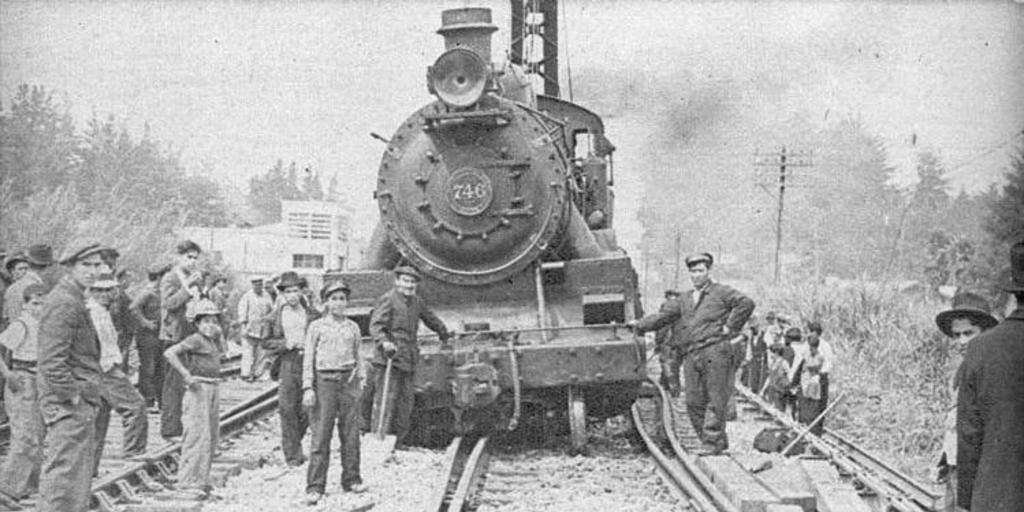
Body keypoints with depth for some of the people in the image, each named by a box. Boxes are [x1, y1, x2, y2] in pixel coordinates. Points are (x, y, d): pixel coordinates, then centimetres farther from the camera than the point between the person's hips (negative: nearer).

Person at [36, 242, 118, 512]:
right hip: (68, 407, -11)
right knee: (64, 474, -8)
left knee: (79, 478, 16)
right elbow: (52, 363, -23)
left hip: (81, 403, 11)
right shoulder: (63, 303, -16)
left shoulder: (76, 300, 16)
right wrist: (74, 397, -19)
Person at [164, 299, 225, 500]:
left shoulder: (213, 341, 15)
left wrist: (219, 335, 18)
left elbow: (221, 351, 37)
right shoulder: (195, 340, -11)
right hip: (198, 390, -9)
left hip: (214, 390, 9)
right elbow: (170, 353, -20)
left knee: (211, 438, 13)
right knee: (197, 436, -12)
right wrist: (186, 375, -22)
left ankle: (201, 481, 22)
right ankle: (189, 485, -12)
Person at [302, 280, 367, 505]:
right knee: (321, 435, -5)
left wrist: (356, 384, 15)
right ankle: (315, 487, -2)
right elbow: (308, 359, 1)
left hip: (348, 381, 3)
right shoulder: (317, 327, 2)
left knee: (351, 433, 4)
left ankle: (351, 479, 15)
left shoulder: (353, 328, 10)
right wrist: (308, 388, -6)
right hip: (325, 380, -3)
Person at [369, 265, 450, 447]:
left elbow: (431, 319, 37)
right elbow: (375, 325, -14)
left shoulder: (417, 302, 19)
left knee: (405, 402, 6)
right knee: (385, 401, -12)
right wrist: (384, 342, -31)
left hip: (408, 360, 8)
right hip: (389, 357, -8)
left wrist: (443, 334, 50)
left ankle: (397, 445, 11)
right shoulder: (388, 299, -5)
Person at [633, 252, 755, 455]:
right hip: (691, 355, 6)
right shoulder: (685, 300, 24)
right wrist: (638, 325, 26)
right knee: (694, 401, 0)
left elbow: (746, 303, -7)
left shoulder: (721, 292, 5)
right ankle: (719, 441, 8)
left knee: (716, 400, -7)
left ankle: (712, 442, -6)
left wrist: (730, 326, -7)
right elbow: (664, 317, 30)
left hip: (716, 350, -6)